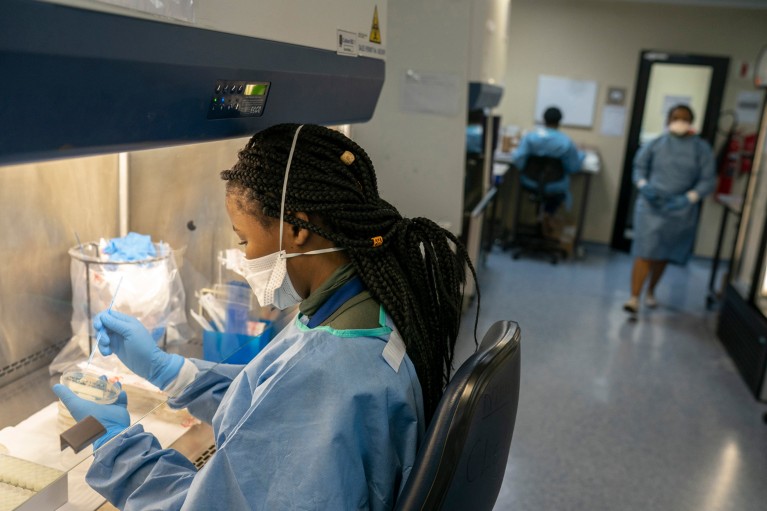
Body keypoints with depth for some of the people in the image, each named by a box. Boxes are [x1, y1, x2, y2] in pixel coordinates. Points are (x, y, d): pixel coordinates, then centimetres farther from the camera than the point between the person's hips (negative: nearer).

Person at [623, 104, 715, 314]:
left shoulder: (701, 149, 0)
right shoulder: (656, 144, 0)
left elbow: (707, 181, -2)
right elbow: (639, 166, 7)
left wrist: (688, 198, -19)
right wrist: (643, 185, -14)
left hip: (681, 211, 2)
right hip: (651, 206, -1)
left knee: (663, 255, 15)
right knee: (645, 253, -10)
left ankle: (651, 291, 36)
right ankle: (634, 298, -7)